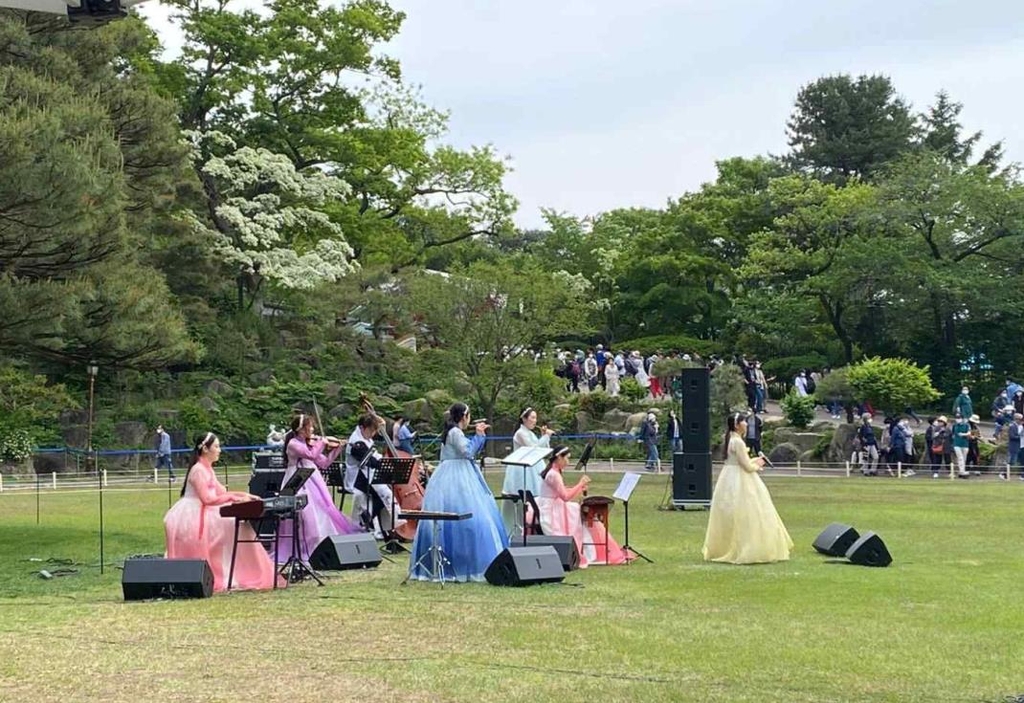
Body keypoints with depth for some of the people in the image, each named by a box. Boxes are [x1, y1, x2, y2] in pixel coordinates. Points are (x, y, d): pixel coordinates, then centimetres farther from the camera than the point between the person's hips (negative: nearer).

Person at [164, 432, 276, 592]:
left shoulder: (207, 469, 16)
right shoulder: (198, 470, -14)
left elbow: (220, 493, 16)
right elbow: (206, 499, -21)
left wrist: (244, 495, 5)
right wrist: (233, 497, -19)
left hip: (202, 514, 9)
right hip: (192, 517, -9)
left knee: (235, 526, 0)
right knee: (230, 526, -16)